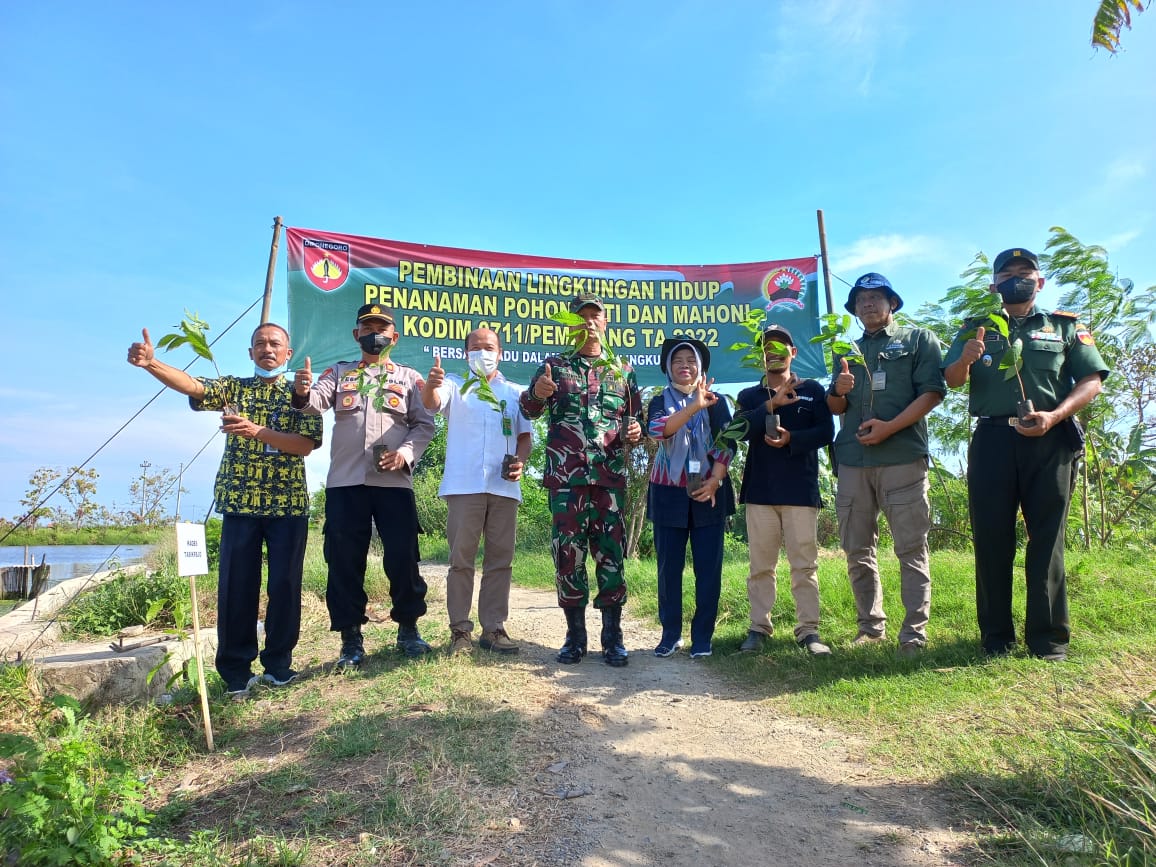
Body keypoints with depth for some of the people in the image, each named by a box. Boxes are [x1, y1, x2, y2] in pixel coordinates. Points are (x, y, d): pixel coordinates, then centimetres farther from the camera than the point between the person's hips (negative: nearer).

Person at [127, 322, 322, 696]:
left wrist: (257, 431, -21)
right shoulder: (233, 388, 11)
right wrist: (150, 362, -26)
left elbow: (306, 444, -8)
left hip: (289, 504, -1)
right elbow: (191, 385, -8)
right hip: (239, 502, 1)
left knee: (285, 585, 3)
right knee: (236, 586, 2)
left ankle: (278, 665, 17)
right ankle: (236, 671, 13)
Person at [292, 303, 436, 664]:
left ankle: (408, 628, 19)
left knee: (403, 558, 1)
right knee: (345, 561, 3)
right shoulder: (338, 372, 15)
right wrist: (303, 393, -27)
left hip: (395, 482, -1)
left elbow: (424, 424, 6)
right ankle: (351, 637, 15)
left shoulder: (409, 377, 14)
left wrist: (405, 452, -12)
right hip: (345, 482, 1)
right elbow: (316, 403, -3)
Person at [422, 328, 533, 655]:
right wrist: (431, 384, -36)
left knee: (500, 558, 6)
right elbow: (432, 403, -13)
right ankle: (460, 629, 8)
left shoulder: (515, 392, 16)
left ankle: (493, 628, 15)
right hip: (464, 485, -2)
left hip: (504, 487, 3)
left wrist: (520, 462, -4)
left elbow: (525, 435, 17)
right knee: (461, 558, 0)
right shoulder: (455, 386, 8)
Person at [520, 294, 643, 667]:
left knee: (610, 554, 2)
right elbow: (529, 411, 1)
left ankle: (613, 638, 12)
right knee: (567, 555, 2)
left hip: (611, 477, 1)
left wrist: (635, 429, -6)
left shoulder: (622, 370, 13)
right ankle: (575, 637, 15)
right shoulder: (555, 365, 9)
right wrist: (536, 393, -22)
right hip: (565, 476, 0)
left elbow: (635, 415, 18)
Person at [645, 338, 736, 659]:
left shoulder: (716, 402, 8)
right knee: (669, 566, 3)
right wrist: (695, 405, -26)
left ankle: (702, 637, 11)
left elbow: (727, 443, 1)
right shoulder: (660, 401, 7)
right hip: (669, 493, 0)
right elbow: (657, 429, -15)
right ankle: (671, 634, 15)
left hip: (708, 492, 0)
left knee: (708, 567, 0)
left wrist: (714, 481, -13)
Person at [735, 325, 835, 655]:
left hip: (801, 489, -1)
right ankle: (759, 627, 11)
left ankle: (808, 630, 6)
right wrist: (771, 405, -16)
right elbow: (739, 430, -5)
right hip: (760, 489, 2)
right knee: (760, 564, 4)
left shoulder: (813, 390, 9)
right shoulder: (749, 396, 13)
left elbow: (826, 431, -1)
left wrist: (791, 438, -16)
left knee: (804, 563, 0)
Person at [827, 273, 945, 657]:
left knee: (911, 548, -4)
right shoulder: (847, 352, 22)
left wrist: (890, 427, -14)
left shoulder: (919, 340, 9)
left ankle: (914, 633, 0)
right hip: (852, 459, 5)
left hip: (903, 456, -4)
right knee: (857, 550, 5)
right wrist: (838, 391, -2)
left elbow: (932, 392, -2)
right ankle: (871, 625, 14)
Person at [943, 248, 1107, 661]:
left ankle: (1048, 639, 9)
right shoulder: (976, 327, 15)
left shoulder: (1065, 325, 13)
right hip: (992, 441, 1)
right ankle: (996, 638, 9)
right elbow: (952, 381, 4)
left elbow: (1091, 381, 4)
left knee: (1047, 539, 2)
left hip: (1050, 442, 0)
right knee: (991, 540, 1)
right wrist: (965, 359, -20)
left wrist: (1054, 416, -13)